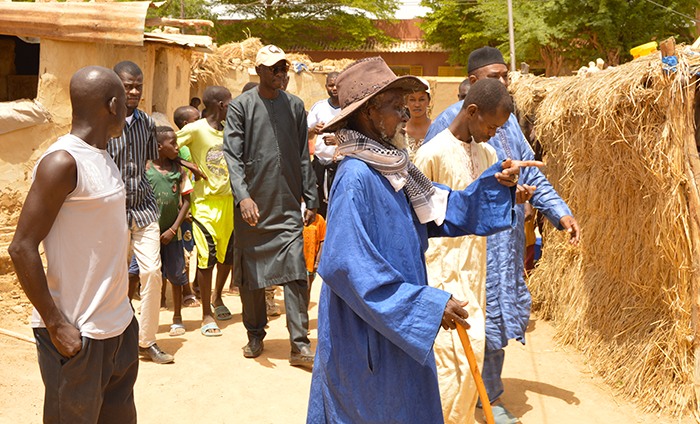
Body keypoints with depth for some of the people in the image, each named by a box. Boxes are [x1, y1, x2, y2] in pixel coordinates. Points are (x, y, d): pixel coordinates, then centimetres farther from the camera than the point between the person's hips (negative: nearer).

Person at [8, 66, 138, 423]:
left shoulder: (102, 158, 10)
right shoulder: (62, 162, -17)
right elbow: (22, 247, -18)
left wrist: (119, 306, 16)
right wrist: (56, 324, -17)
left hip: (118, 323, 8)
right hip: (77, 333, -8)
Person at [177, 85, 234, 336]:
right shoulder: (195, 129, -11)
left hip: (228, 199, 6)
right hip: (205, 201, -6)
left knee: (228, 254, 13)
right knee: (207, 257, -5)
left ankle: (217, 297, 38)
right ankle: (206, 315, 7)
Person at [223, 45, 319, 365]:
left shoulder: (295, 105, 11)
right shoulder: (241, 106, 1)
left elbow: (303, 158, 13)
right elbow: (232, 155, -7)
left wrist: (311, 200, 8)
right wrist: (243, 196, -21)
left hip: (288, 206, 2)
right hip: (252, 206, -1)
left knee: (296, 273, -6)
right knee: (251, 273, 8)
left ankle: (299, 344, -1)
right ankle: (255, 335, 25)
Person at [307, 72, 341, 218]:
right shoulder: (318, 107, 10)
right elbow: (305, 137, 8)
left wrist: (339, 140, -21)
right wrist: (313, 130, -16)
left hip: (342, 163, -3)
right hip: (320, 163, 3)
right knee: (318, 207, 5)